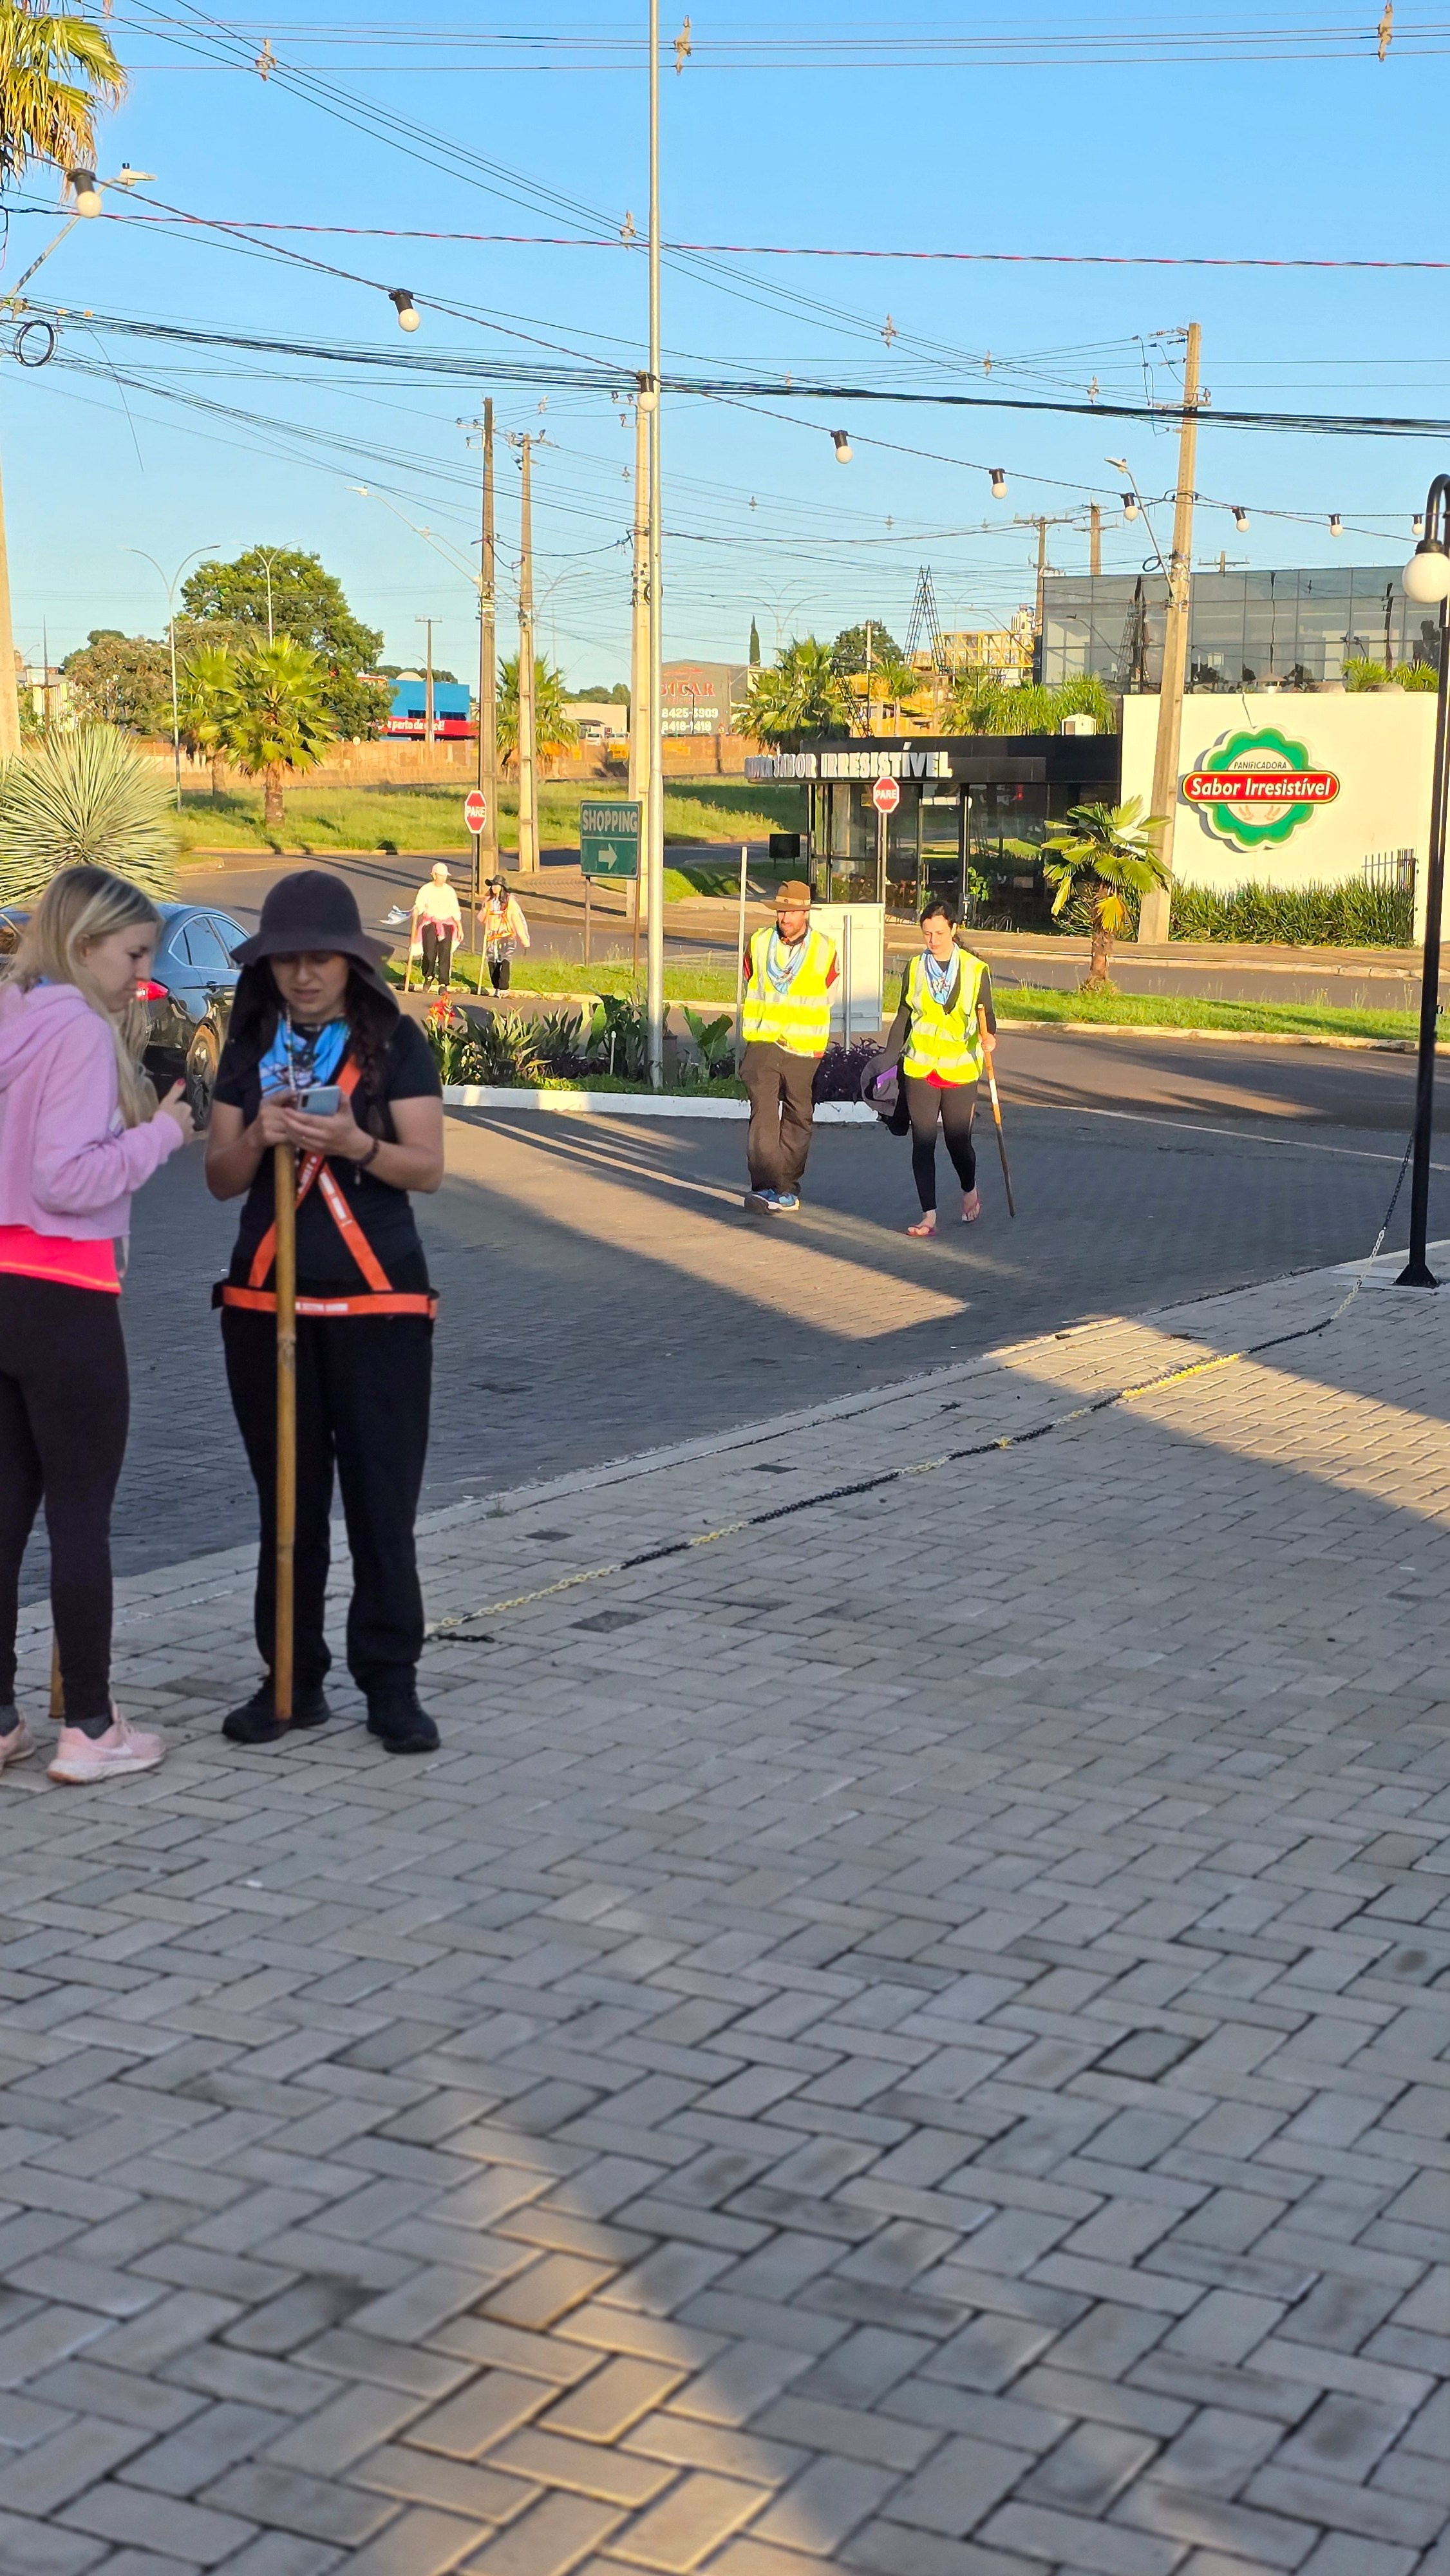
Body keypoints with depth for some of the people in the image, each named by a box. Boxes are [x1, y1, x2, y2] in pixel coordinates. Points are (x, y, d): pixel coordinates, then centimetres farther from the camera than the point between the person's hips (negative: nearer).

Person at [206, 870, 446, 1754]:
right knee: (287, 1502, 9)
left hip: (379, 1304, -3)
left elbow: (428, 1167, -7)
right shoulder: (250, 1048, 8)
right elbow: (221, 1179, 6)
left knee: (383, 1502, -2)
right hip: (266, 1301, 3)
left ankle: (391, 1682, 6)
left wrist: (354, 1143, -25)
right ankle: (293, 1678, 18)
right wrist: (258, 1136, -15)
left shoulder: (396, 1041, -1)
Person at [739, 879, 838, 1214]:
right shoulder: (759, 944, 4)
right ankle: (765, 1186, -20)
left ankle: (788, 1187, 17)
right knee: (763, 1113, -13)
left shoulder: (824, 950, 1)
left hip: (803, 1049, 0)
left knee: (797, 1118, 8)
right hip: (763, 1044, 0)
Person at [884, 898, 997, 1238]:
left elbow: (986, 1013, 2)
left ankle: (970, 1191, 35)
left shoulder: (975, 970, -1)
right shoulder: (915, 968, 6)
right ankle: (929, 1215, 0)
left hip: (960, 1069, -2)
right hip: (919, 1068, 2)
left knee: (958, 1140, 4)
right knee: (922, 1142, -3)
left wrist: (989, 1037, -20)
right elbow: (903, 1018, 12)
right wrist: (889, 1060, 8)